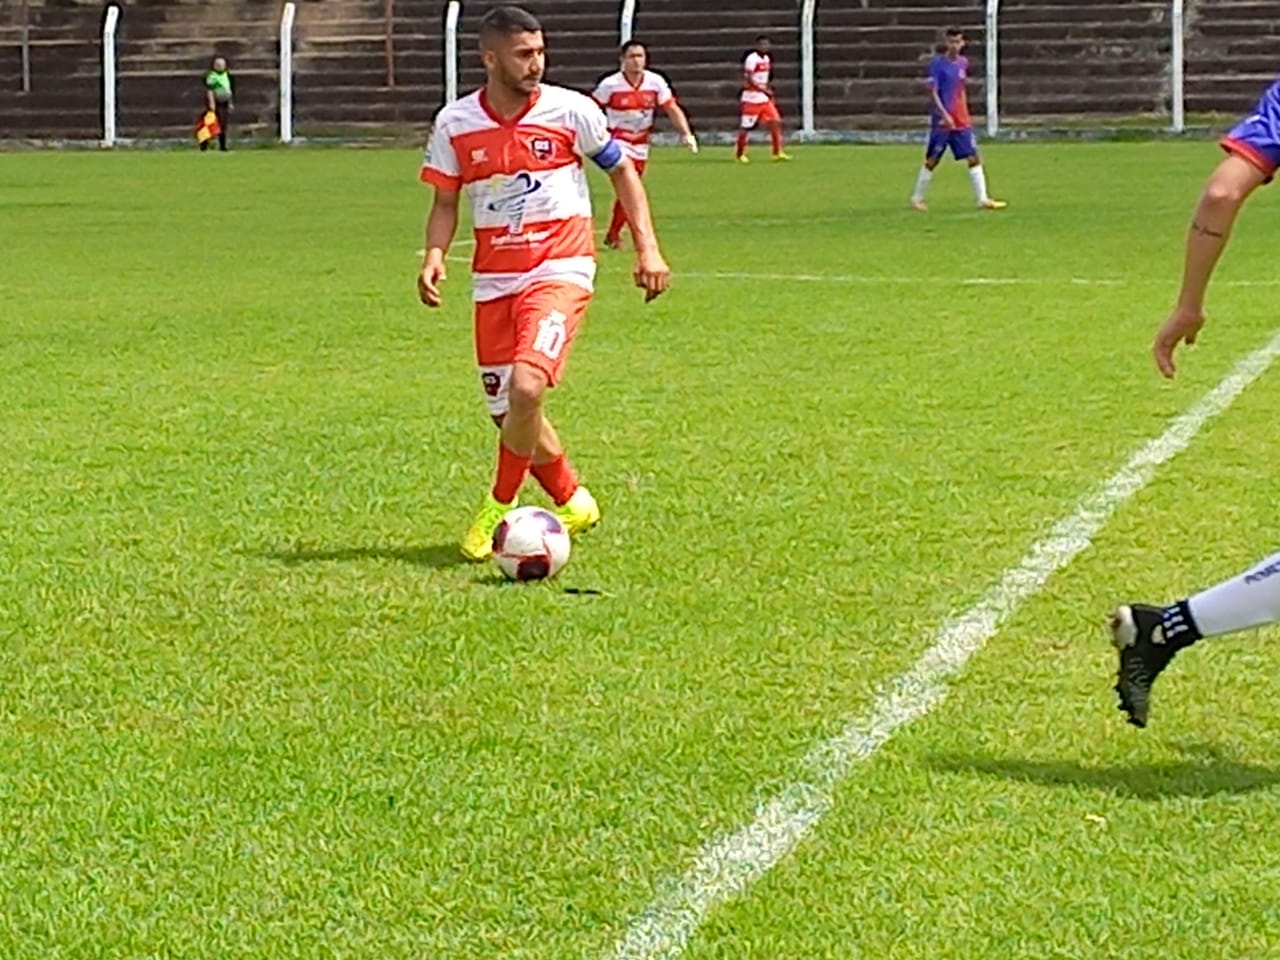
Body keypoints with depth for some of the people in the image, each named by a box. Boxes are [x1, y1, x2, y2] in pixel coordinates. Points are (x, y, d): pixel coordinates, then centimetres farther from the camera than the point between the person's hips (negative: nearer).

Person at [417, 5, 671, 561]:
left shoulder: (570, 110, -6)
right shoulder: (454, 124, -1)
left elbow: (621, 171, 8)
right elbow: (446, 202, 9)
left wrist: (647, 247, 0)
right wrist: (434, 257, -10)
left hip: (560, 270, -4)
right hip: (494, 280, 4)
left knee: (526, 387, -24)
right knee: (506, 412, 8)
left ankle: (499, 509, -3)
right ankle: (572, 501, 33)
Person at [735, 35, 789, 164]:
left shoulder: (767, 59, 11)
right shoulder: (752, 59, -15)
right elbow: (748, 80, -20)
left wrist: (770, 93, 12)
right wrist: (764, 89, -23)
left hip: (765, 99, 8)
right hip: (752, 99, -7)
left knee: (776, 122, -2)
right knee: (745, 127, 0)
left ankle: (778, 152, 1)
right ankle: (739, 154, 14)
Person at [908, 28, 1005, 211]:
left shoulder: (963, 62, 9)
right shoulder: (937, 63, -9)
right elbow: (933, 93, -13)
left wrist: (964, 114, 16)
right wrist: (945, 115, -21)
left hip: (961, 120, 5)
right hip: (942, 120, -5)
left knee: (973, 157, -2)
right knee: (932, 160, 2)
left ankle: (983, 199, -3)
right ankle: (917, 198, 15)